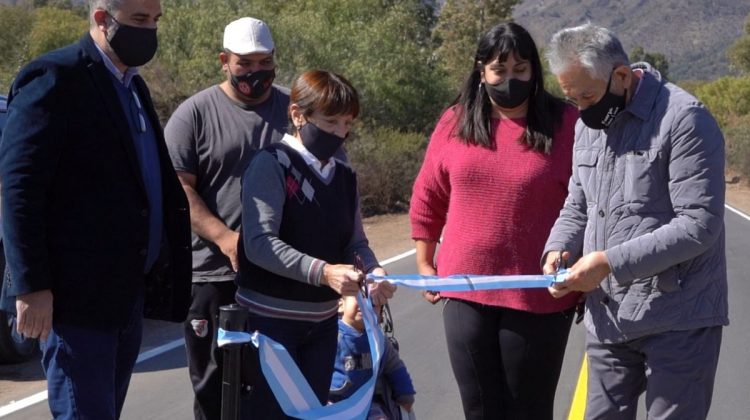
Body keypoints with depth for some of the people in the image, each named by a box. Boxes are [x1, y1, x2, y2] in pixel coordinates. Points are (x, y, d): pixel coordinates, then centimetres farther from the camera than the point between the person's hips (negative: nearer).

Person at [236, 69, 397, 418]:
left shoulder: (344, 177, 10)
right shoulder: (272, 164, -12)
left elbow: (355, 242, 10)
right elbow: (259, 243, -21)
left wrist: (373, 272, -12)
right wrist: (322, 271, -31)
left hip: (322, 322, 7)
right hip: (271, 319, -7)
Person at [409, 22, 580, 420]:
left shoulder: (565, 124, -7)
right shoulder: (454, 122, 3)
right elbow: (428, 198, 13)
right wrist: (424, 264, 13)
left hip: (538, 296, -3)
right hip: (466, 291, 3)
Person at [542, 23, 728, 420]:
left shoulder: (684, 119, -14)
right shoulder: (589, 123, 11)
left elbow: (699, 224, -19)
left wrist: (611, 262, -22)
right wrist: (558, 247, -2)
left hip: (677, 321, -7)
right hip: (607, 317, 7)